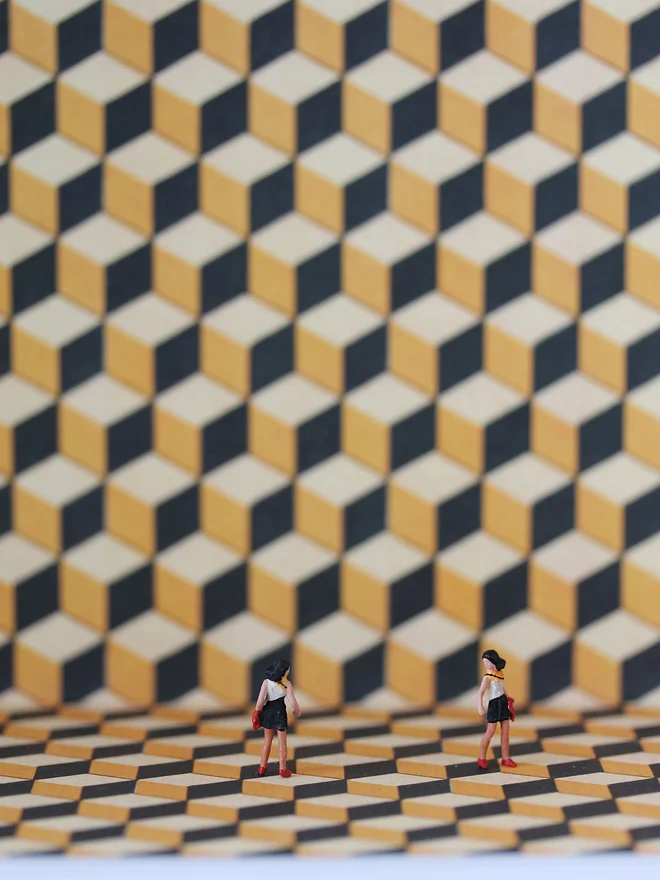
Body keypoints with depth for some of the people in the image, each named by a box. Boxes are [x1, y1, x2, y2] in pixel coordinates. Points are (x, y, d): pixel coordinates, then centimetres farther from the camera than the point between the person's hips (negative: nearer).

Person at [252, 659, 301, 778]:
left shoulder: (266, 682, -8)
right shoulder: (287, 684, -12)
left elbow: (260, 700, -14)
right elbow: (292, 701, -14)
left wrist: (256, 713, -4)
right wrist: (297, 712, 5)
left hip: (267, 713, 2)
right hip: (279, 713, -2)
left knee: (267, 741, 16)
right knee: (282, 743, 10)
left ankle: (262, 768, 20)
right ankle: (283, 769, 12)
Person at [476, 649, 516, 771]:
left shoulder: (500, 673, 7)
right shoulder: (488, 676, -12)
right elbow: (481, 692, -21)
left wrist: (509, 699, 23)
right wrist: (480, 706, -34)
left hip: (503, 703, 6)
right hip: (494, 704, -6)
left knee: (505, 732, 6)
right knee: (490, 732, -5)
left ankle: (506, 758, 11)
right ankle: (482, 758, 5)